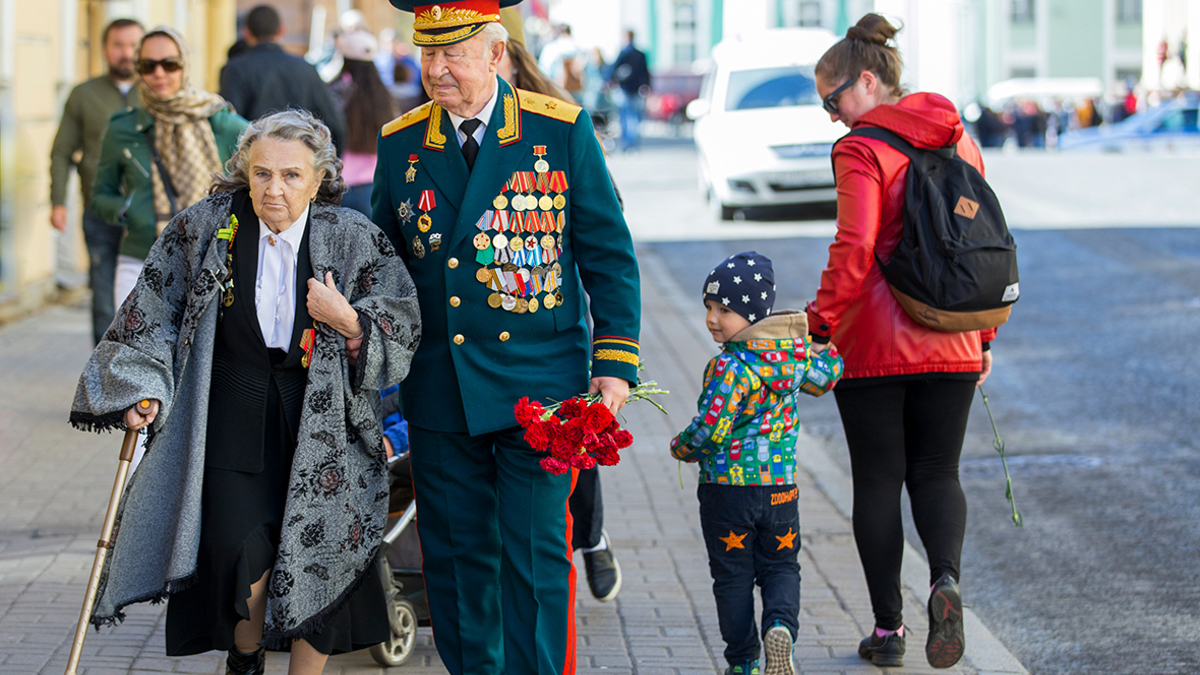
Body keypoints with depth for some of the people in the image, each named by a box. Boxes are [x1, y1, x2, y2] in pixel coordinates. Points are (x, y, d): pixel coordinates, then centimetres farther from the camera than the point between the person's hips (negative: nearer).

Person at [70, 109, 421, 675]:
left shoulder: (353, 239, -3)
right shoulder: (206, 228, -3)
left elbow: (403, 326, 3)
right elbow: (153, 311, 7)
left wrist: (349, 322, -15)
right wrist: (141, 389, -1)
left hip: (322, 421, 1)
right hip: (233, 413, -1)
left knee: (316, 558, -2)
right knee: (239, 547, -14)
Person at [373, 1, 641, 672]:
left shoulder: (562, 129, -4)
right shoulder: (400, 143, 5)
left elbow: (609, 255, 0)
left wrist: (615, 363, -6)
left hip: (539, 381, -3)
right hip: (440, 389, 3)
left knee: (537, 552, -5)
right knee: (457, 554, 8)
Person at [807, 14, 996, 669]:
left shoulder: (861, 150, -11)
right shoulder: (959, 141, 8)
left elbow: (854, 250, -20)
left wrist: (822, 327, -12)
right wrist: (983, 337, 18)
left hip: (875, 346, -5)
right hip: (950, 346, 5)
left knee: (878, 481, 7)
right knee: (937, 473, 14)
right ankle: (946, 578, -14)